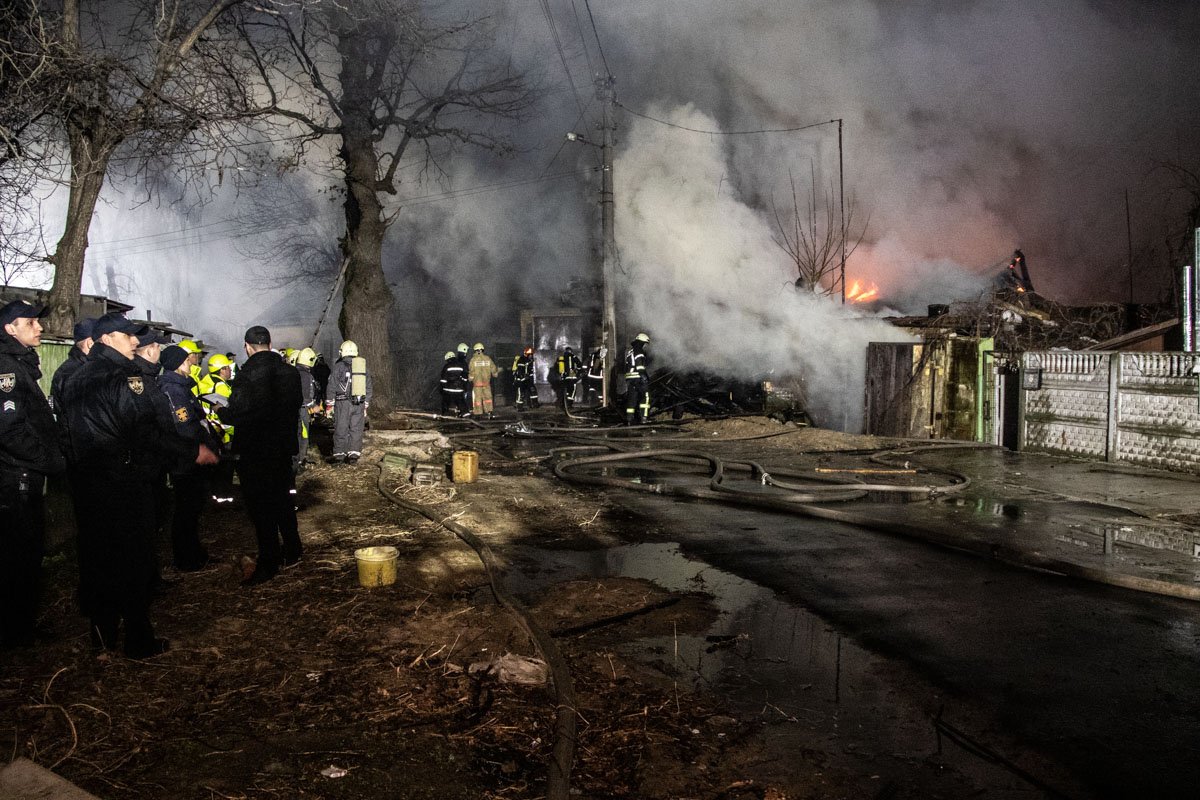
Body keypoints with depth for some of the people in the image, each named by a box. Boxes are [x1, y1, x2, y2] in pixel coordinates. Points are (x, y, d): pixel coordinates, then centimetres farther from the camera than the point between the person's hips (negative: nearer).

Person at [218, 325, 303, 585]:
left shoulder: (247, 374, -18)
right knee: (282, 498, 19)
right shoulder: (289, 372, 2)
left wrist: (220, 412, 0)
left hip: (255, 451, -6)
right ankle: (292, 552, 28)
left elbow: (237, 414, -19)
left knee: (260, 507, 1)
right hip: (283, 447, 6)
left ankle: (269, 562, 5)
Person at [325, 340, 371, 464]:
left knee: (341, 429, 2)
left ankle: (339, 454, 3)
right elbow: (368, 388, 15)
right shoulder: (363, 366, 11)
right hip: (360, 403, 4)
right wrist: (365, 405, 21)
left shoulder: (339, 366, -5)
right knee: (356, 429, 7)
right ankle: (354, 454, 6)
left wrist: (329, 404, 2)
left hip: (343, 403, -4)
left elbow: (332, 387, -5)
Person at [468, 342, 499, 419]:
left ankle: (478, 414, 6)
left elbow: (471, 371, -7)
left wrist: (470, 379, 7)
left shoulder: (473, 359, -7)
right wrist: (497, 372, 28)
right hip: (486, 382, 2)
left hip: (477, 382, -2)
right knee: (487, 397, 7)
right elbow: (493, 369, 8)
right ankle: (489, 412, -1)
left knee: (477, 398, 4)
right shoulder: (487, 358, 0)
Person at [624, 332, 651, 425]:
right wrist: (644, 377, -19)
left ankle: (629, 419, 8)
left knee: (631, 398, 9)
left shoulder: (629, 352, 20)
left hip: (629, 378, 9)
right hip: (637, 377, -9)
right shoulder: (639, 351, -8)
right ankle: (644, 417, -10)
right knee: (645, 397, -4)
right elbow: (640, 367, -17)